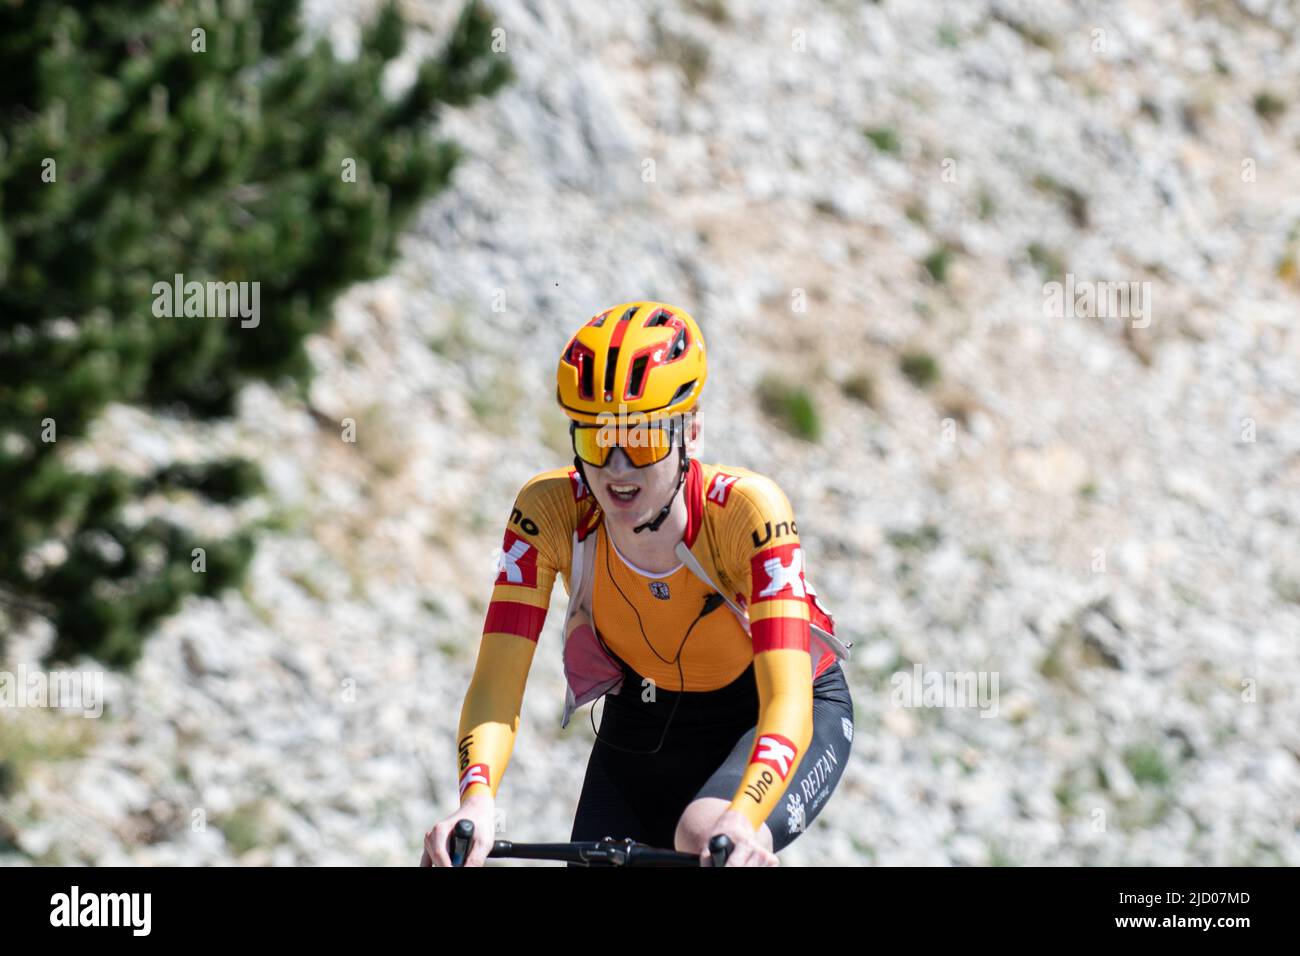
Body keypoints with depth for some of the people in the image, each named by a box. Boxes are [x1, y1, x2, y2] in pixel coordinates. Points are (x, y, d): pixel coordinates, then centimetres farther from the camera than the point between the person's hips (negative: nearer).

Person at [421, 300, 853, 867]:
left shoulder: (744, 510, -32)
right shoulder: (549, 512, -25)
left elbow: (787, 701, -40)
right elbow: (496, 686, -30)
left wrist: (742, 820, -59)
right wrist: (476, 800, -50)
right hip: (644, 725, 4)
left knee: (702, 837, -32)